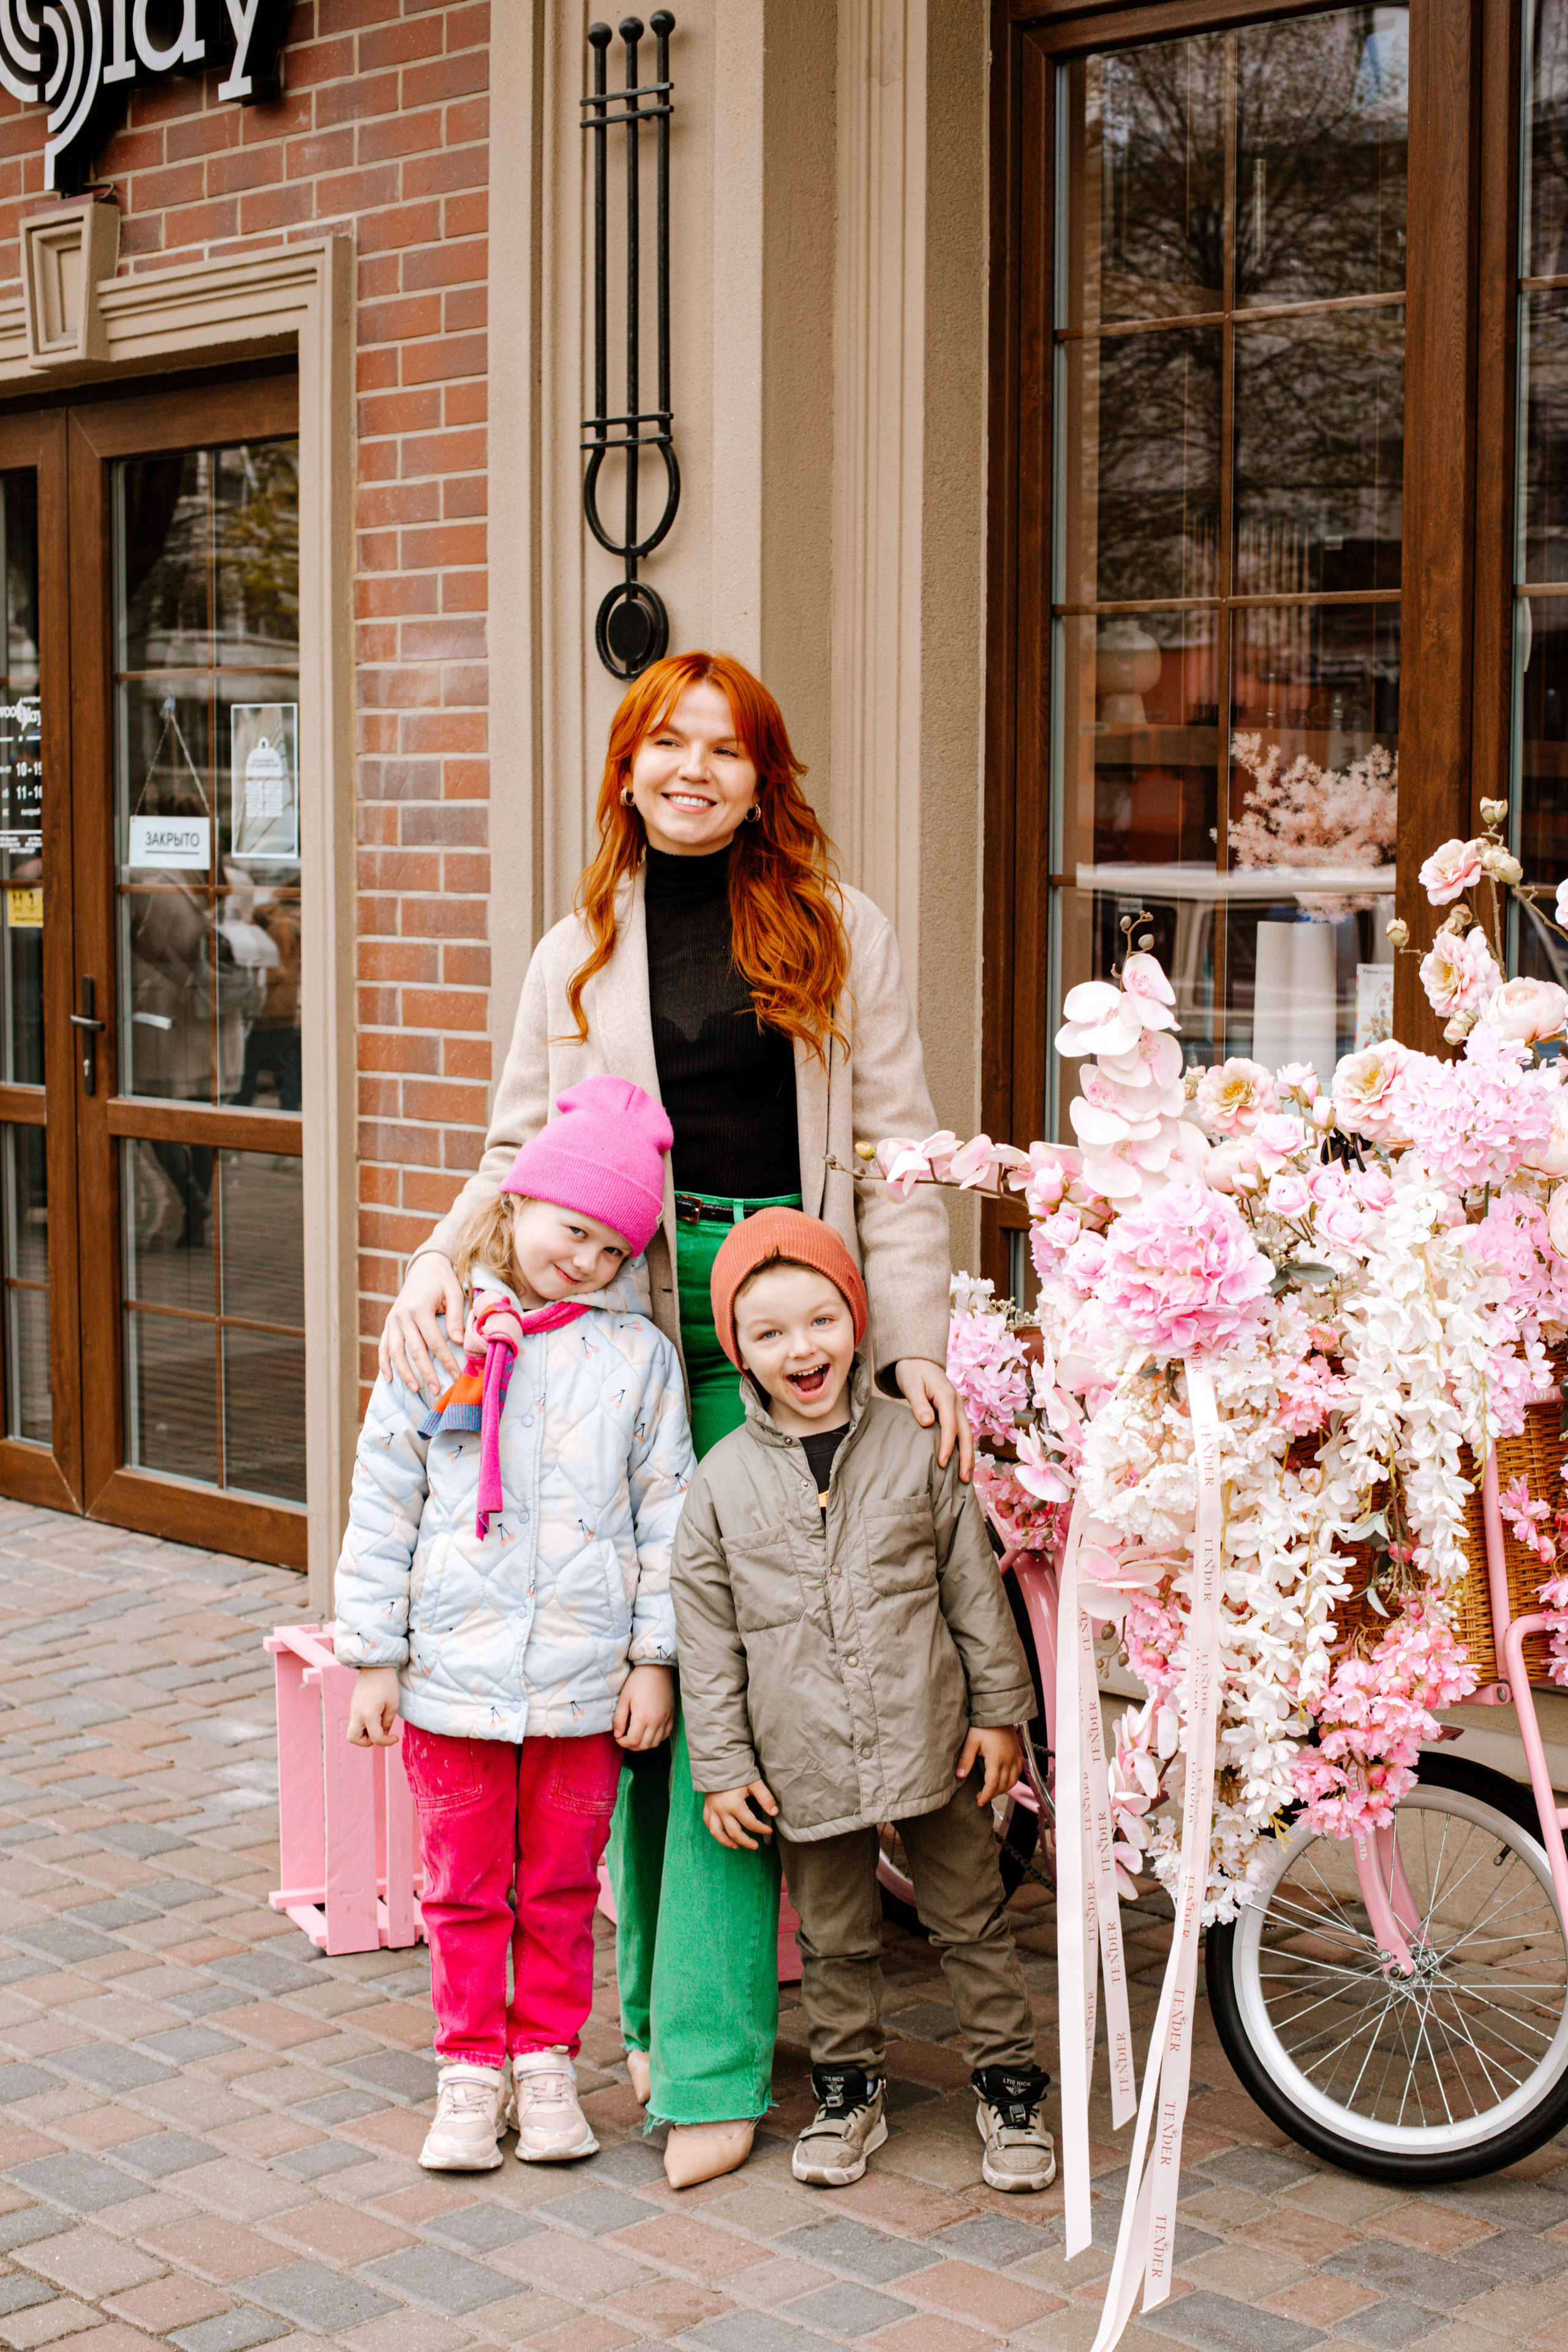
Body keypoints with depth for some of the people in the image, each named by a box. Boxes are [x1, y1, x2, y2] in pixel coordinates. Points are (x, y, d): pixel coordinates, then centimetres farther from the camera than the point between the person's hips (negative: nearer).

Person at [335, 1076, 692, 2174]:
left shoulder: (639, 1355, -1)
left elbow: (666, 1514, 2)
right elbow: (383, 1504, 1)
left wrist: (656, 1657, -1)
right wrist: (375, 1655, 1)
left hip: (584, 1676, 0)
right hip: (454, 1669, 0)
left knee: (561, 1884, 12)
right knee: (464, 1885, 11)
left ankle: (547, 2060, 27)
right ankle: (471, 2069, 24)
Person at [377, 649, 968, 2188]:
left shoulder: (841, 934, 8)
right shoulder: (580, 952, 14)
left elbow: (897, 1153, 5)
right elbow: (522, 1153, 14)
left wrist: (914, 1345, -4)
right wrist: (438, 1261, -6)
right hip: (621, 1327, 2)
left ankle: (712, 2060, -2)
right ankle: (658, 2002, 19)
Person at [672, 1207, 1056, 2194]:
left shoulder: (915, 1447, -3)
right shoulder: (723, 1481, -3)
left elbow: (973, 1586, 3)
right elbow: (708, 1634, 1)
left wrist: (1000, 1710, 2)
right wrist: (722, 1766, 0)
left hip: (930, 1739, 0)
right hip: (806, 1760, 0)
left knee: (972, 1917, 10)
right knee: (837, 1937, 15)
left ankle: (1010, 2084, 24)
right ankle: (848, 2092, 32)